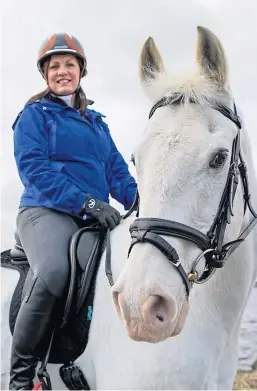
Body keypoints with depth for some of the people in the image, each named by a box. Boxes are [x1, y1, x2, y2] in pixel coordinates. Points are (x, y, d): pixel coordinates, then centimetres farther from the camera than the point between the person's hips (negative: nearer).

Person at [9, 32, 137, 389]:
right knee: (53, 272, -36)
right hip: (47, 212, -6)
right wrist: (87, 202, -20)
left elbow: (117, 171, 19)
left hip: (94, 218, 6)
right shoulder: (34, 115, 7)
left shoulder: (96, 122, 24)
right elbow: (33, 167, -8)